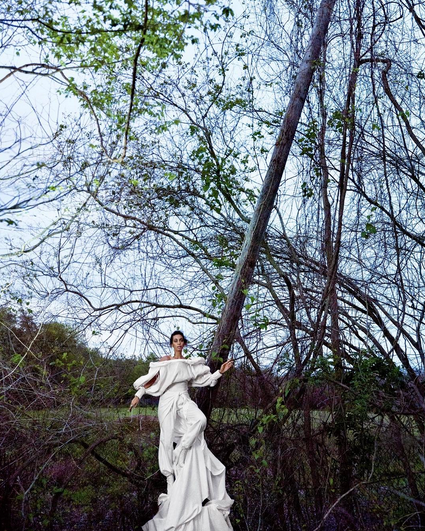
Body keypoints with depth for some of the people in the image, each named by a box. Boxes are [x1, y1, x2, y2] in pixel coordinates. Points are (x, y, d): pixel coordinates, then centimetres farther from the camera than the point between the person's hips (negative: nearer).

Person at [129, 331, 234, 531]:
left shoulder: (191, 363, 12)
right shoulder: (164, 361, 4)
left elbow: (207, 379, 13)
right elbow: (149, 379, 4)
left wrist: (221, 371, 2)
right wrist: (137, 396, -2)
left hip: (184, 401, 2)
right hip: (168, 402, -2)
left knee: (200, 419, -29)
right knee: (168, 439, -2)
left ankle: (179, 453, -12)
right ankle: (172, 483, 14)